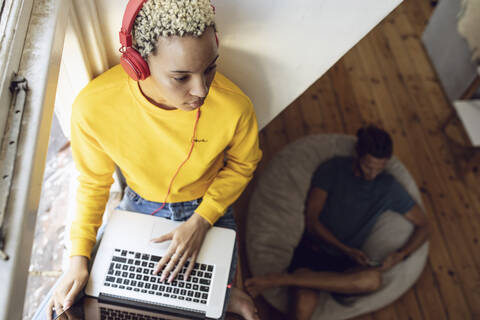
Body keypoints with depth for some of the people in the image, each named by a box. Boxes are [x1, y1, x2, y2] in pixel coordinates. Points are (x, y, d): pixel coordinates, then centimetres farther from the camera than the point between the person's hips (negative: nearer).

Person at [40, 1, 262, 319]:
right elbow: (94, 181, -9)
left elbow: (241, 165, -8)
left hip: (209, 207, -1)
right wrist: (79, 257, -12)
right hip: (141, 205, 2)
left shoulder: (233, 107, -31)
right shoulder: (93, 106, -29)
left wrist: (201, 222, -19)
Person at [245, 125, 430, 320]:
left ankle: (280, 279, -28)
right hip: (311, 250, -3)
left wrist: (401, 254, -5)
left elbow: (422, 225, 14)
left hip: (345, 263, 3)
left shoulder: (389, 187, 8)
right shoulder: (332, 169, 0)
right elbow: (311, 220, -4)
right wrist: (346, 249, -15)